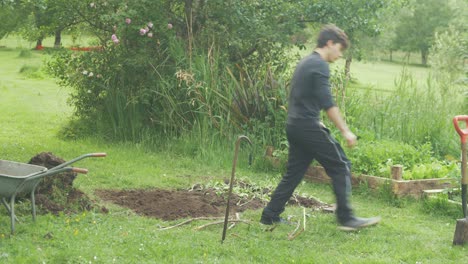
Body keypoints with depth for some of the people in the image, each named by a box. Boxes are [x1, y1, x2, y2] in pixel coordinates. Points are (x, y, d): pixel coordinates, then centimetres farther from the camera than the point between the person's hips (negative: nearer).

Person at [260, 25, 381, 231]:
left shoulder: (305, 63, 20)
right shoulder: (320, 65, -11)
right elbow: (327, 103, -18)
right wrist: (345, 131, -17)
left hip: (294, 127, 9)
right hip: (308, 127, -9)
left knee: (294, 172, 13)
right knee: (341, 167, -3)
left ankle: (270, 215, 13)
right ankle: (346, 218, -4)